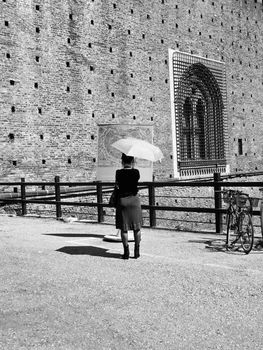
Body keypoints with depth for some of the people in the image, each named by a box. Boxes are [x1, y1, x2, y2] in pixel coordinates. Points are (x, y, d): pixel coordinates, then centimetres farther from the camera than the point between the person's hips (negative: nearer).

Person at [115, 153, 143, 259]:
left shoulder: (119, 172, -6)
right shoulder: (136, 172, -5)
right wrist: (132, 167, 12)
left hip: (122, 200, -1)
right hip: (134, 199, 1)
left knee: (124, 228, 5)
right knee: (137, 227, 11)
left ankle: (126, 252, 5)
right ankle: (137, 251, 13)